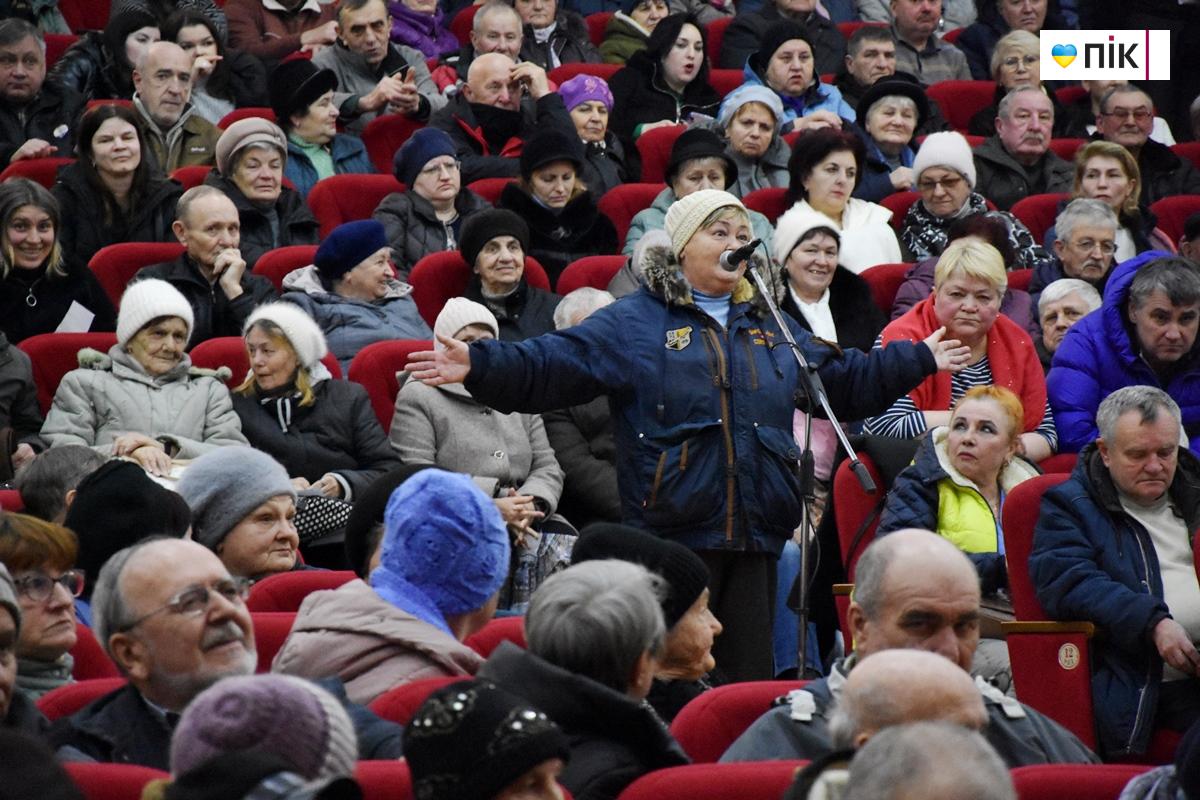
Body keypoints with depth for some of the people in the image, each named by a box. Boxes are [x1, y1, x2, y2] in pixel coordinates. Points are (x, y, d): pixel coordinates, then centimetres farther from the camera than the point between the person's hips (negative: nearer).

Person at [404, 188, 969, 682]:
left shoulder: (768, 326, 21)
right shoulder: (633, 324, 3)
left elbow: (843, 380, 33)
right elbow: (547, 368, -6)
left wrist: (919, 360, 35)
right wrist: (479, 366, -21)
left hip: (755, 539, 5)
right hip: (674, 529, -5)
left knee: (751, 678, 5)